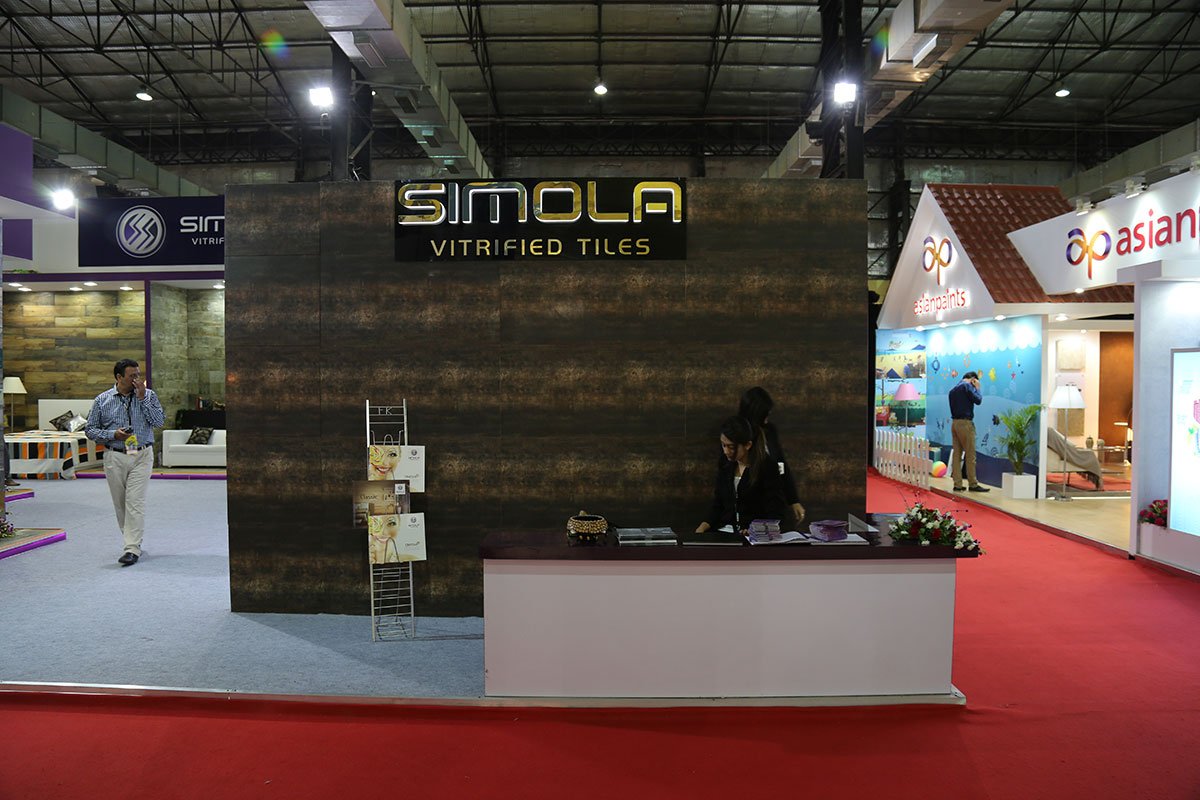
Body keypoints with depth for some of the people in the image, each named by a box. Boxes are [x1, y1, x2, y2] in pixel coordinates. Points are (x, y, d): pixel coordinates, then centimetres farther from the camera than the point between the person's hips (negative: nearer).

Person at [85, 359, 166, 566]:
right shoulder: (102, 400, 4)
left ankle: (132, 549, -10)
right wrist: (113, 434, -11)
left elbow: (159, 421, -8)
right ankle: (131, 539, 28)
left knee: (135, 501, -10)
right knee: (120, 503, 10)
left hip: (142, 456, -2)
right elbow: (90, 430, 6)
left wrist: (142, 398, -12)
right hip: (115, 457, 2)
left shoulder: (148, 395, 3)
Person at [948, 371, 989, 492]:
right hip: (965, 423, -8)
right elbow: (978, 400, -11)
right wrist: (977, 388, 2)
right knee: (970, 455, -1)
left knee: (956, 454, 6)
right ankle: (973, 484, 3)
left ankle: (957, 484, 6)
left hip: (954, 423, 8)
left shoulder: (953, 390, 18)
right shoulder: (967, 386, -7)